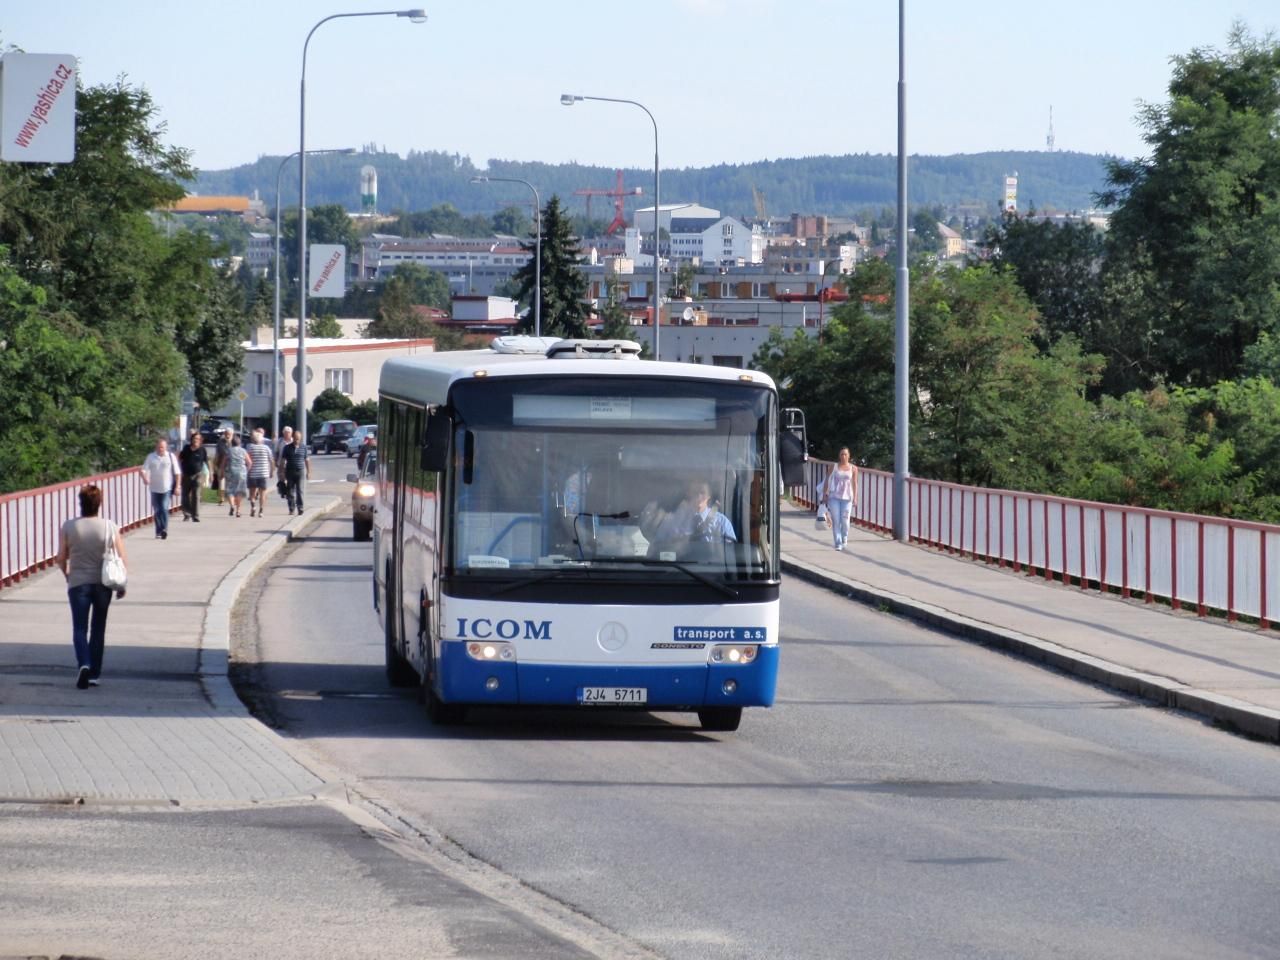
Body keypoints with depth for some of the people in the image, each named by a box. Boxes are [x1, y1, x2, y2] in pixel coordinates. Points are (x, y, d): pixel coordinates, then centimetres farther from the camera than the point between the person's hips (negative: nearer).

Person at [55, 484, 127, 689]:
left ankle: (84, 664, -23)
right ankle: (94, 674, 16)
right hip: (103, 584, 1)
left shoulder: (69, 527, -7)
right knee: (98, 630, 14)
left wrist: (67, 575, 20)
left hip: (78, 584, -1)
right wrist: (121, 585, 10)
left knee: (80, 628, 2)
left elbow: (61, 558, -1)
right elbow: (122, 559, -4)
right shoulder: (110, 528, -6)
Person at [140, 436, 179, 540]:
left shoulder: (171, 456, 0)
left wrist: (177, 487, -2)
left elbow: (177, 472, 3)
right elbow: (144, 469, -2)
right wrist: (144, 477, -24)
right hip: (155, 488, 3)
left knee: (164, 508, -15)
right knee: (157, 511, 7)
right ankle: (159, 531, 17)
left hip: (167, 488, -3)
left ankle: (164, 530, -16)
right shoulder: (151, 457, 3)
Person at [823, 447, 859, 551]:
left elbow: (855, 484, 6)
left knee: (845, 520, -4)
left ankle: (844, 538, 23)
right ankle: (838, 543, 0)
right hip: (834, 497, 0)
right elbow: (828, 481, 7)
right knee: (836, 521, -4)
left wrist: (855, 497, 0)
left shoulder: (853, 469, 5)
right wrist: (826, 494, 2)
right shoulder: (834, 467, 5)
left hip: (847, 498, 0)